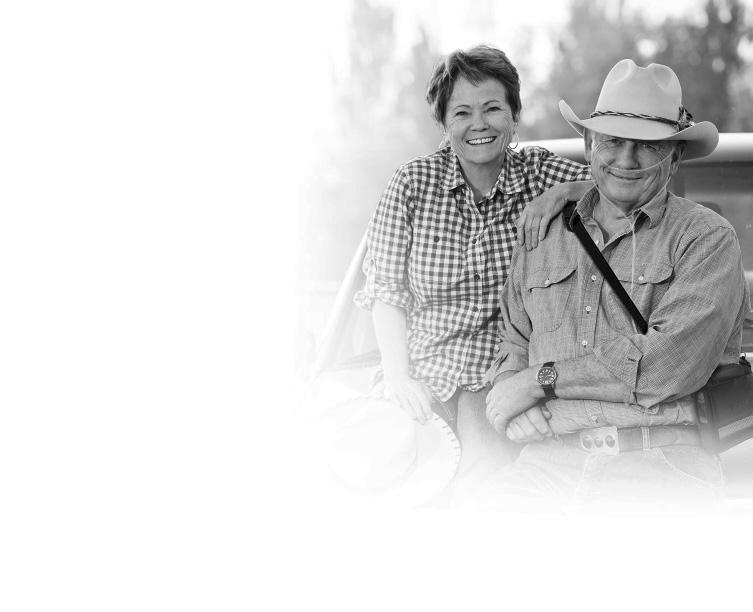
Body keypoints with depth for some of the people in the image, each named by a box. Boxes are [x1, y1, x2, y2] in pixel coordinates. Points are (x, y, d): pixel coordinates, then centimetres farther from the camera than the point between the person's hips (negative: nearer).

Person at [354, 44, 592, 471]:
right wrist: (398, 375, -9)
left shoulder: (539, 173, 3)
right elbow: (386, 287, 1)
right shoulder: (414, 184, 0)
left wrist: (563, 193, -20)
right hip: (425, 376, 1)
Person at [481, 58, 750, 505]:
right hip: (550, 462, 4)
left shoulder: (707, 238, 3)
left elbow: (670, 364, -10)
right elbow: (513, 346, 24)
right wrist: (507, 393, 0)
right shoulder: (542, 237, 20)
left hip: (661, 467, -3)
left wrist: (543, 377, -6)